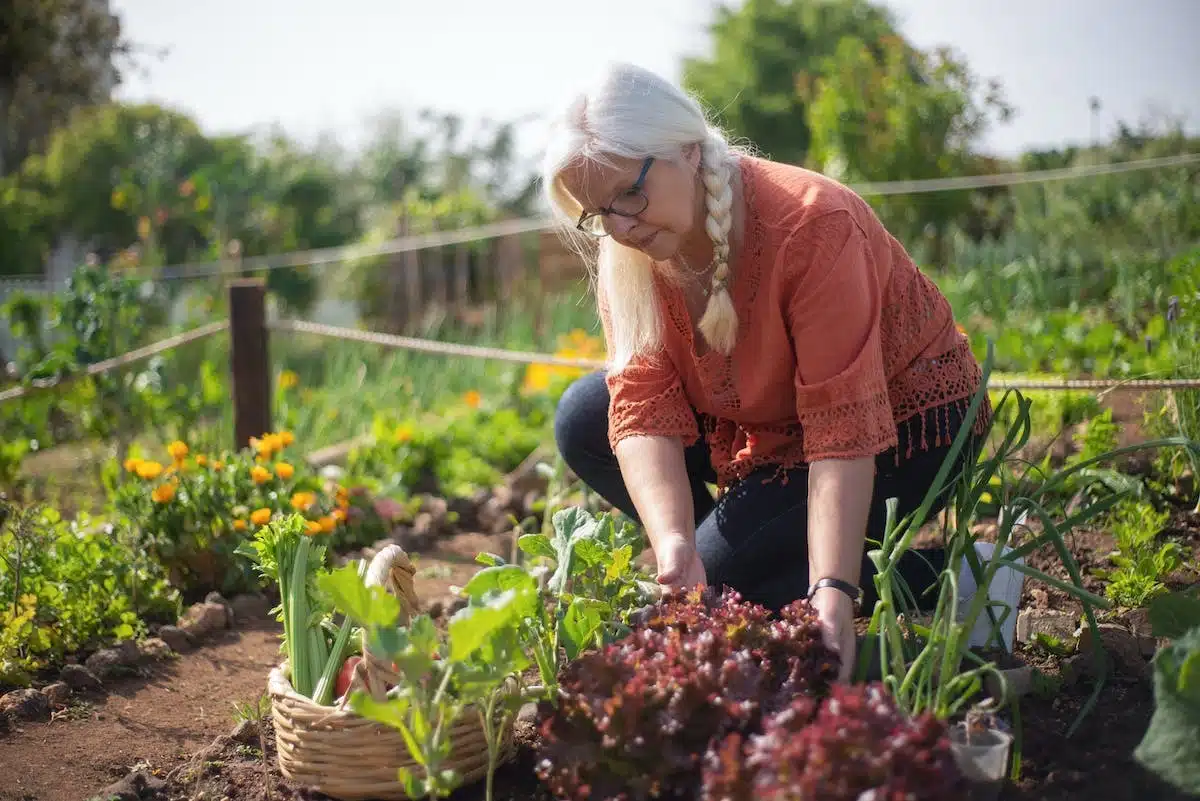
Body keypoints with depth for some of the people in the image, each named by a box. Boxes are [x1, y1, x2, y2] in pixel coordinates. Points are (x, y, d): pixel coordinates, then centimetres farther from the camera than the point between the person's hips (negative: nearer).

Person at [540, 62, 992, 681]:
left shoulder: (812, 224, -32)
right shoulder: (626, 254, -13)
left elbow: (844, 427, -35)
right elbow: (643, 410, -21)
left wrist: (833, 590, -43)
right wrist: (673, 544, -38)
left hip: (901, 427, -6)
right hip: (770, 422, 7)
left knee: (724, 566, -24)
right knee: (582, 422, -7)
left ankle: (945, 580, -9)